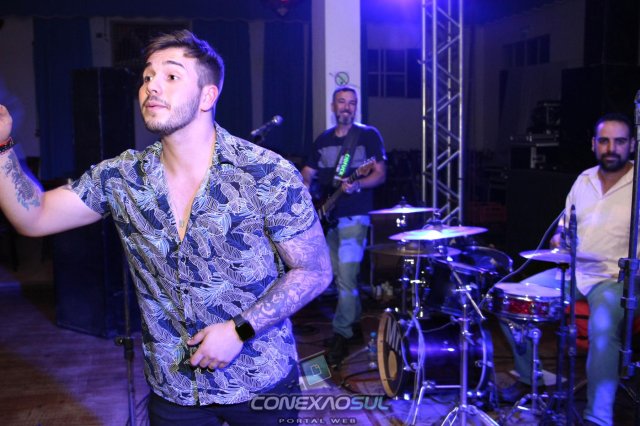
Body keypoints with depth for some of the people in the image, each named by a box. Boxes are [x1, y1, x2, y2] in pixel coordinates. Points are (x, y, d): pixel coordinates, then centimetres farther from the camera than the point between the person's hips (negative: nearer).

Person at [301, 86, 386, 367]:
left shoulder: (368, 135, -1)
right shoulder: (323, 140, 13)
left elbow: (380, 174, -7)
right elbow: (307, 174, 16)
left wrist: (356, 185, -25)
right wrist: (305, 186, -7)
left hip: (354, 216, -6)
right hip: (327, 217, 6)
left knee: (346, 278, -11)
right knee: (339, 277, 13)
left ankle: (341, 336, -1)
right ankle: (355, 323, 32)